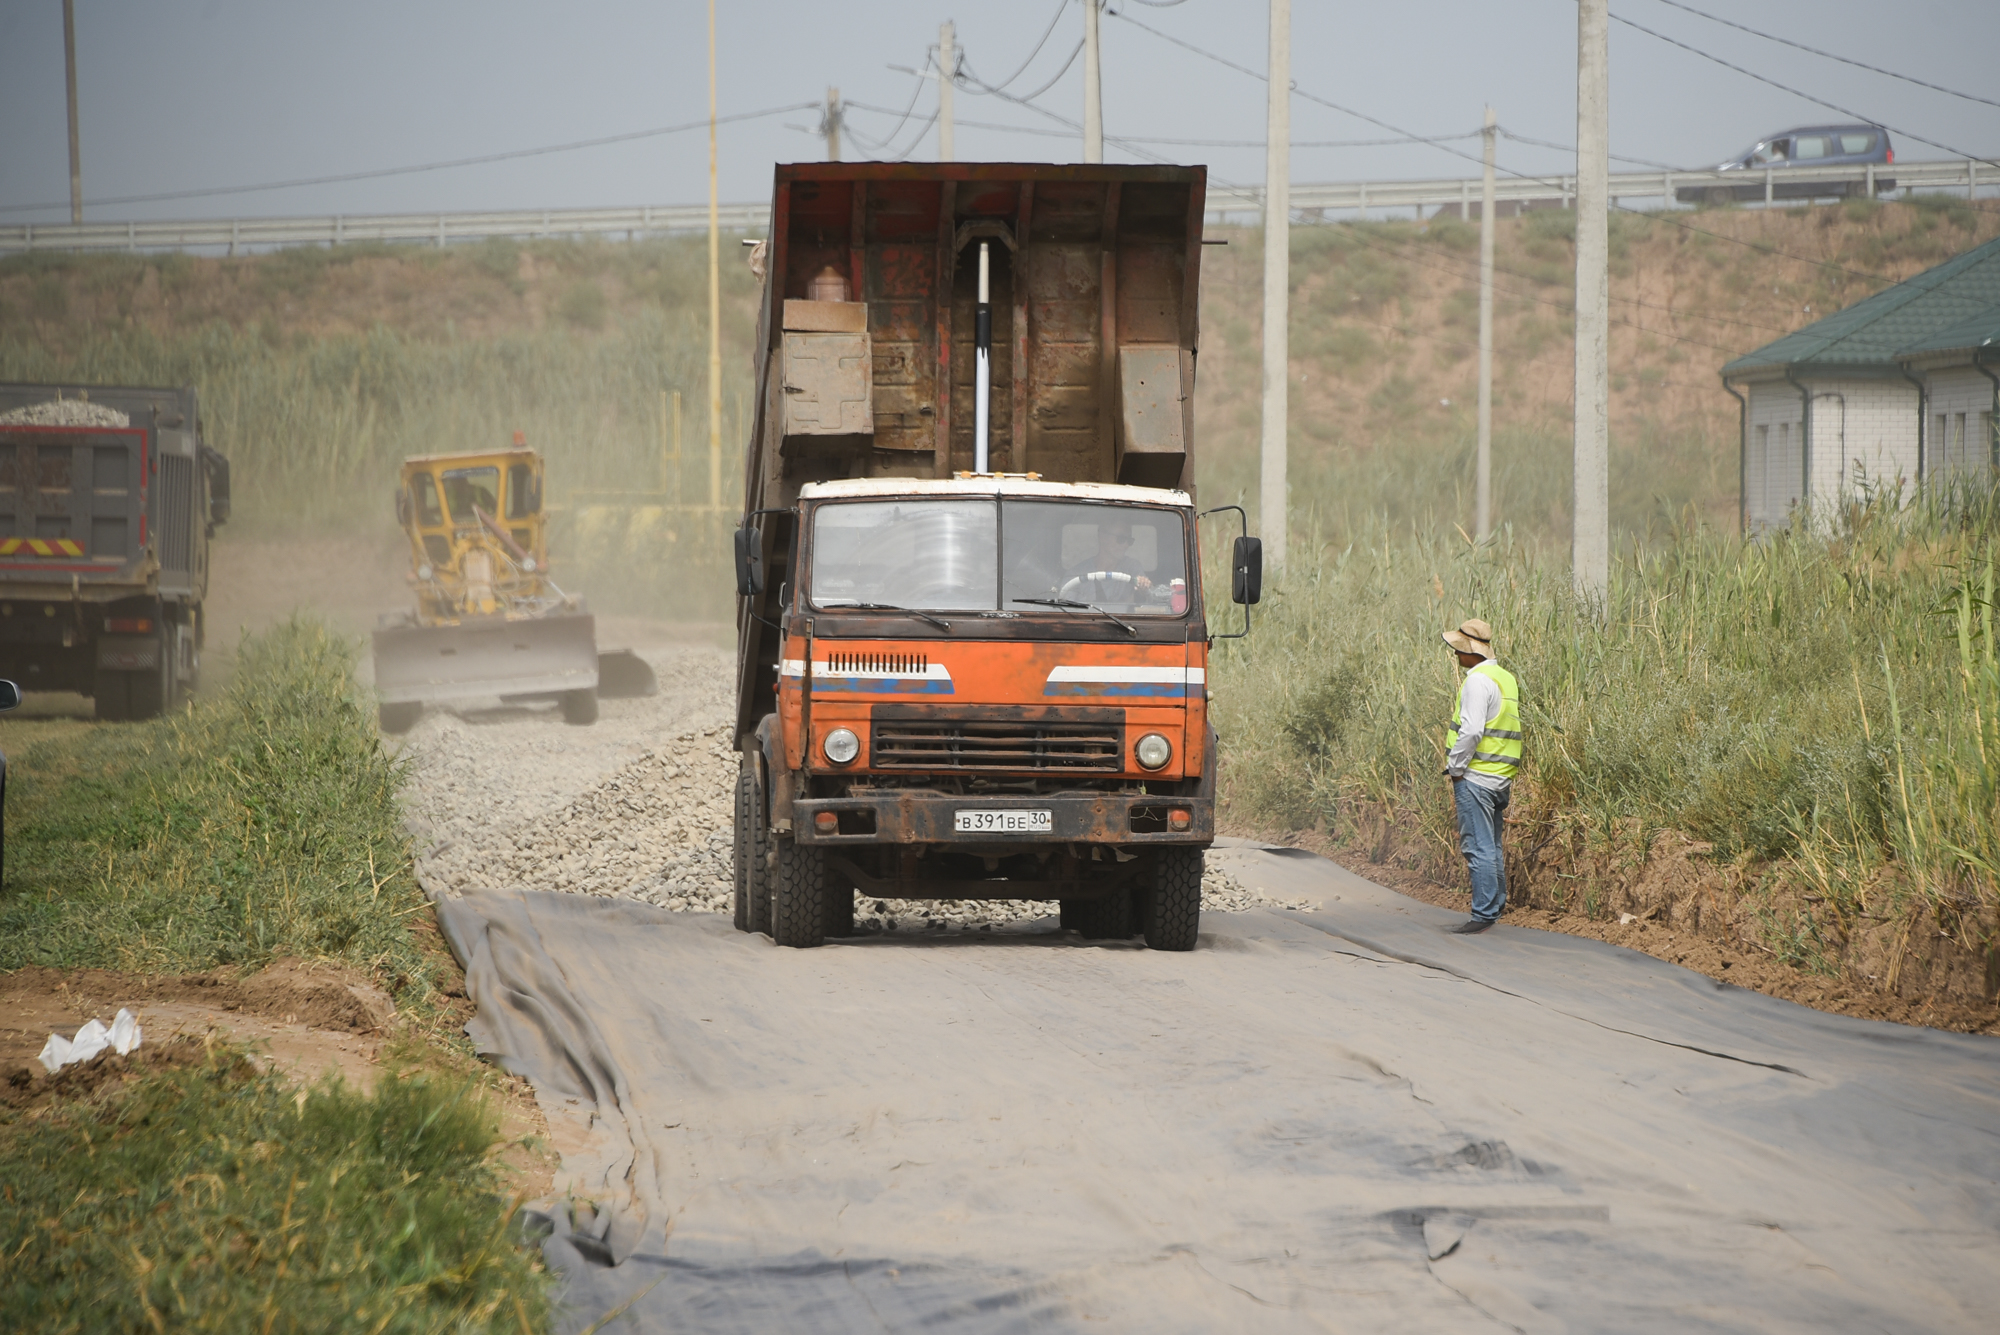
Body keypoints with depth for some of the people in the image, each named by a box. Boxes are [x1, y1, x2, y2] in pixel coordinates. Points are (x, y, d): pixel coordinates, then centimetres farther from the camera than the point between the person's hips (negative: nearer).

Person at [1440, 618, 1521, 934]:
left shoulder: (1478, 680, -14)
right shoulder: (1506, 678, 16)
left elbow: (1471, 731, -22)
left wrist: (1456, 769, -12)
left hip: (1476, 775, -10)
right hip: (1501, 778, 10)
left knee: (1477, 846, -8)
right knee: (1491, 846, 15)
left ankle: (1483, 914, -10)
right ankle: (1495, 907, 19)